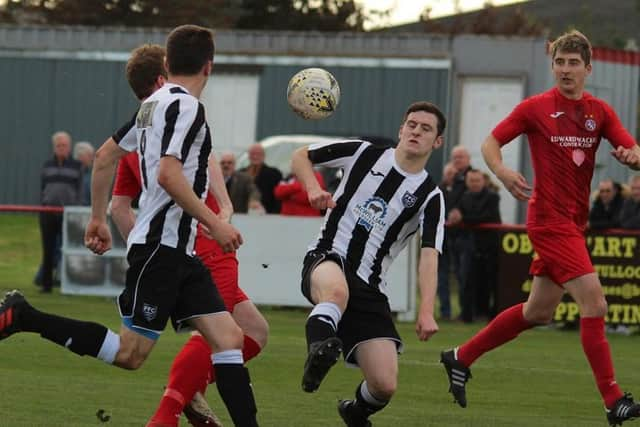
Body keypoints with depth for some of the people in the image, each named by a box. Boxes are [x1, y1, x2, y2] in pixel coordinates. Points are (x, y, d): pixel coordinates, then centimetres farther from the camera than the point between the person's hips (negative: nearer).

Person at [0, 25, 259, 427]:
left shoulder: (154, 104, 15)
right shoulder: (186, 106, -12)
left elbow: (105, 156, 21)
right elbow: (169, 175, -24)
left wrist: (99, 218, 28)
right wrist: (213, 223, -18)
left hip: (180, 251, 10)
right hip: (160, 245, -10)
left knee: (229, 338, 2)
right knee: (130, 353, -7)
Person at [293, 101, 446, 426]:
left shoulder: (430, 196, 4)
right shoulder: (364, 154, 6)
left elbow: (429, 256, -9)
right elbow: (301, 156, 16)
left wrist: (426, 312, -23)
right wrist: (313, 188, -6)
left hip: (369, 286, 2)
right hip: (327, 260, -2)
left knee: (385, 386, -6)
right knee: (337, 289, -43)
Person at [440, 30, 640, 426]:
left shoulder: (600, 111, 6)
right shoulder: (536, 108, -5)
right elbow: (490, 143, 0)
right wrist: (502, 171, -21)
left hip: (574, 222, 7)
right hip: (550, 219, -7)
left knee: (539, 311, 16)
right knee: (594, 301, -16)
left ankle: (461, 357, 31)